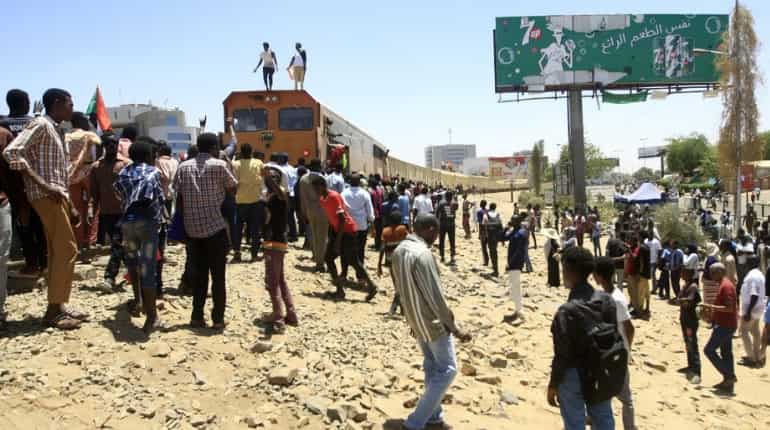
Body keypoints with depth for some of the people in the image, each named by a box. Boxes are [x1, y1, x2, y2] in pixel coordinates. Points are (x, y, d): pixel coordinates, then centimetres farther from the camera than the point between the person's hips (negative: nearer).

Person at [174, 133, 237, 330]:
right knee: (218, 275, 3)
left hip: (193, 228, 4)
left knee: (198, 274, 14)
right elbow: (233, 188, 5)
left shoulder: (183, 167, 6)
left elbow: (178, 198, 4)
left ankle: (197, 317, 15)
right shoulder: (219, 165, -6)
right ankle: (218, 319, 4)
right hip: (215, 227, -4)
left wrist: (182, 224, 10)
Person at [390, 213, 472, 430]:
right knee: (447, 370, 3)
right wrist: (455, 328, -17)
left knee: (432, 367, 20)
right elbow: (435, 296, -24)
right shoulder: (422, 254, -25)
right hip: (433, 322, -9)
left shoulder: (398, 251, 3)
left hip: (416, 321, 9)